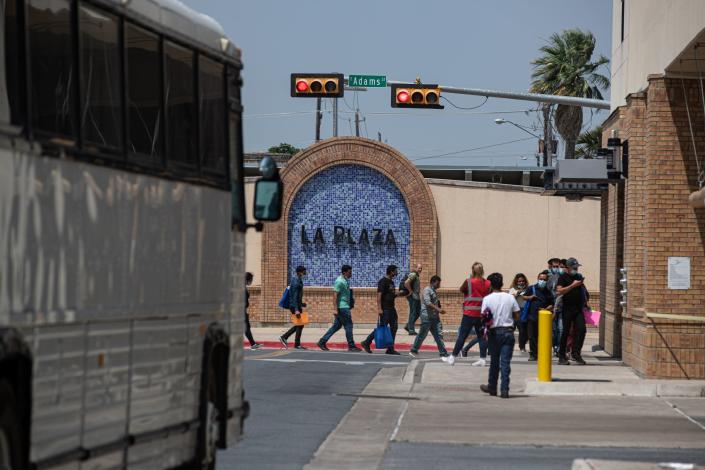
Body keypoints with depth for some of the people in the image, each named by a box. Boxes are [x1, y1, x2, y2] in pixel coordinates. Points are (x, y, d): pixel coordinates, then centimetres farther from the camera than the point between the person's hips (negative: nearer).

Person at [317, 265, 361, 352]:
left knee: (337, 326, 11)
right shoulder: (339, 281, -15)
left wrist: (350, 307, 24)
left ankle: (322, 342, 14)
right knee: (348, 326, -3)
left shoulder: (345, 281, 15)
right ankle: (351, 346, 4)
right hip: (342, 308, -10)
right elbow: (335, 296, -19)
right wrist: (336, 309, -23)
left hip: (345, 307, 10)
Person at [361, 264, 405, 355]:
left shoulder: (391, 282, 16)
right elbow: (379, 295, -19)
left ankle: (390, 349, 8)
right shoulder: (383, 281, -13)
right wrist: (379, 308, -25)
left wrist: (402, 294, 13)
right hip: (385, 309, -9)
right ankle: (366, 343, 2)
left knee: (393, 328, 5)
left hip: (391, 308, 9)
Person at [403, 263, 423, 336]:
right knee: (413, 313, -7)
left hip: (417, 296, 10)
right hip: (413, 297, -10)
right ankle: (411, 330, -4)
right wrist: (410, 291, -20)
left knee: (418, 312, 12)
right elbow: (406, 283, -28)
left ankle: (408, 326, 18)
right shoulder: (413, 275, -14)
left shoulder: (417, 275, 17)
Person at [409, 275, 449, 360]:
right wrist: (438, 309, -30)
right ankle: (413, 351, 18)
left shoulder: (435, 291, 18)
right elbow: (427, 303, -23)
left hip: (435, 317, 8)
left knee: (439, 335, -1)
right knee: (422, 335, 2)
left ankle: (443, 354, -4)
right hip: (427, 316, -8)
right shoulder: (427, 290, -9)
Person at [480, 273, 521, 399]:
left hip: (495, 332, -1)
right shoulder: (510, 298, 1)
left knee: (494, 361, 13)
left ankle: (492, 387, 24)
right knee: (506, 362, -1)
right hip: (508, 331, 1)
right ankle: (504, 390, -7)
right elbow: (517, 316, 3)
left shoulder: (487, 299, -5)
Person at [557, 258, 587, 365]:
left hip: (578, 308, 5)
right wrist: (572, 285, -18)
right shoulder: (563, 277, -2)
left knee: (581, 330, -8)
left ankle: (575, 353, 0)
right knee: (566, 332, -1)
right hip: (568, 308, -5)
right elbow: (559, 291, -15)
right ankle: (562, 356, 6)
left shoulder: (579, 276, 16)